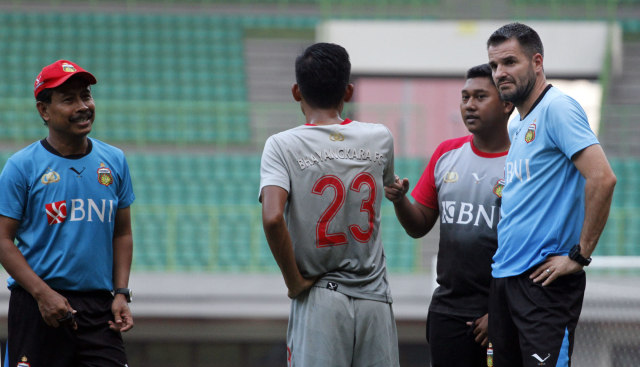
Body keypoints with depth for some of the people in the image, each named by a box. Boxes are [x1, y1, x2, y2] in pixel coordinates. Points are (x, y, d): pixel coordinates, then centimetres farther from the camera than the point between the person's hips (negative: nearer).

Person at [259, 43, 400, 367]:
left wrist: (294, 281, -9)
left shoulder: (282, 146, -6)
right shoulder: (379, 139, 4)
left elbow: (273, 218, -20)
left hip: (317, 301, -3)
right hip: (375, 298, 3)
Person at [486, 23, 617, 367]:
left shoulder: (556, 108, -11)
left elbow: (602, 178, -21)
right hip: (505, 275, 9)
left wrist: (579, 255, -18)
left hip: (543, 280, -9)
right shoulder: (515, 127, 18)